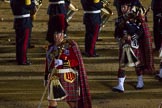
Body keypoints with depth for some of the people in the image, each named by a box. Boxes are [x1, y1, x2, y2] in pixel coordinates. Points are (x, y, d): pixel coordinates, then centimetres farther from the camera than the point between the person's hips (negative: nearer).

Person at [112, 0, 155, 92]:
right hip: (123, 46, 4)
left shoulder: (136, 18, -10)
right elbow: (116, 34, 3)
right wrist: (121, 38, -17)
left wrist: (131, 37, -25)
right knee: (122, 65, -2)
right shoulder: (120, 20, 4)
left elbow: (141, 31, -16)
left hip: (133, 44, -3)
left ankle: (140, 82, 30)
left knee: (137, 63, 11)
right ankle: (120, 86, -4)